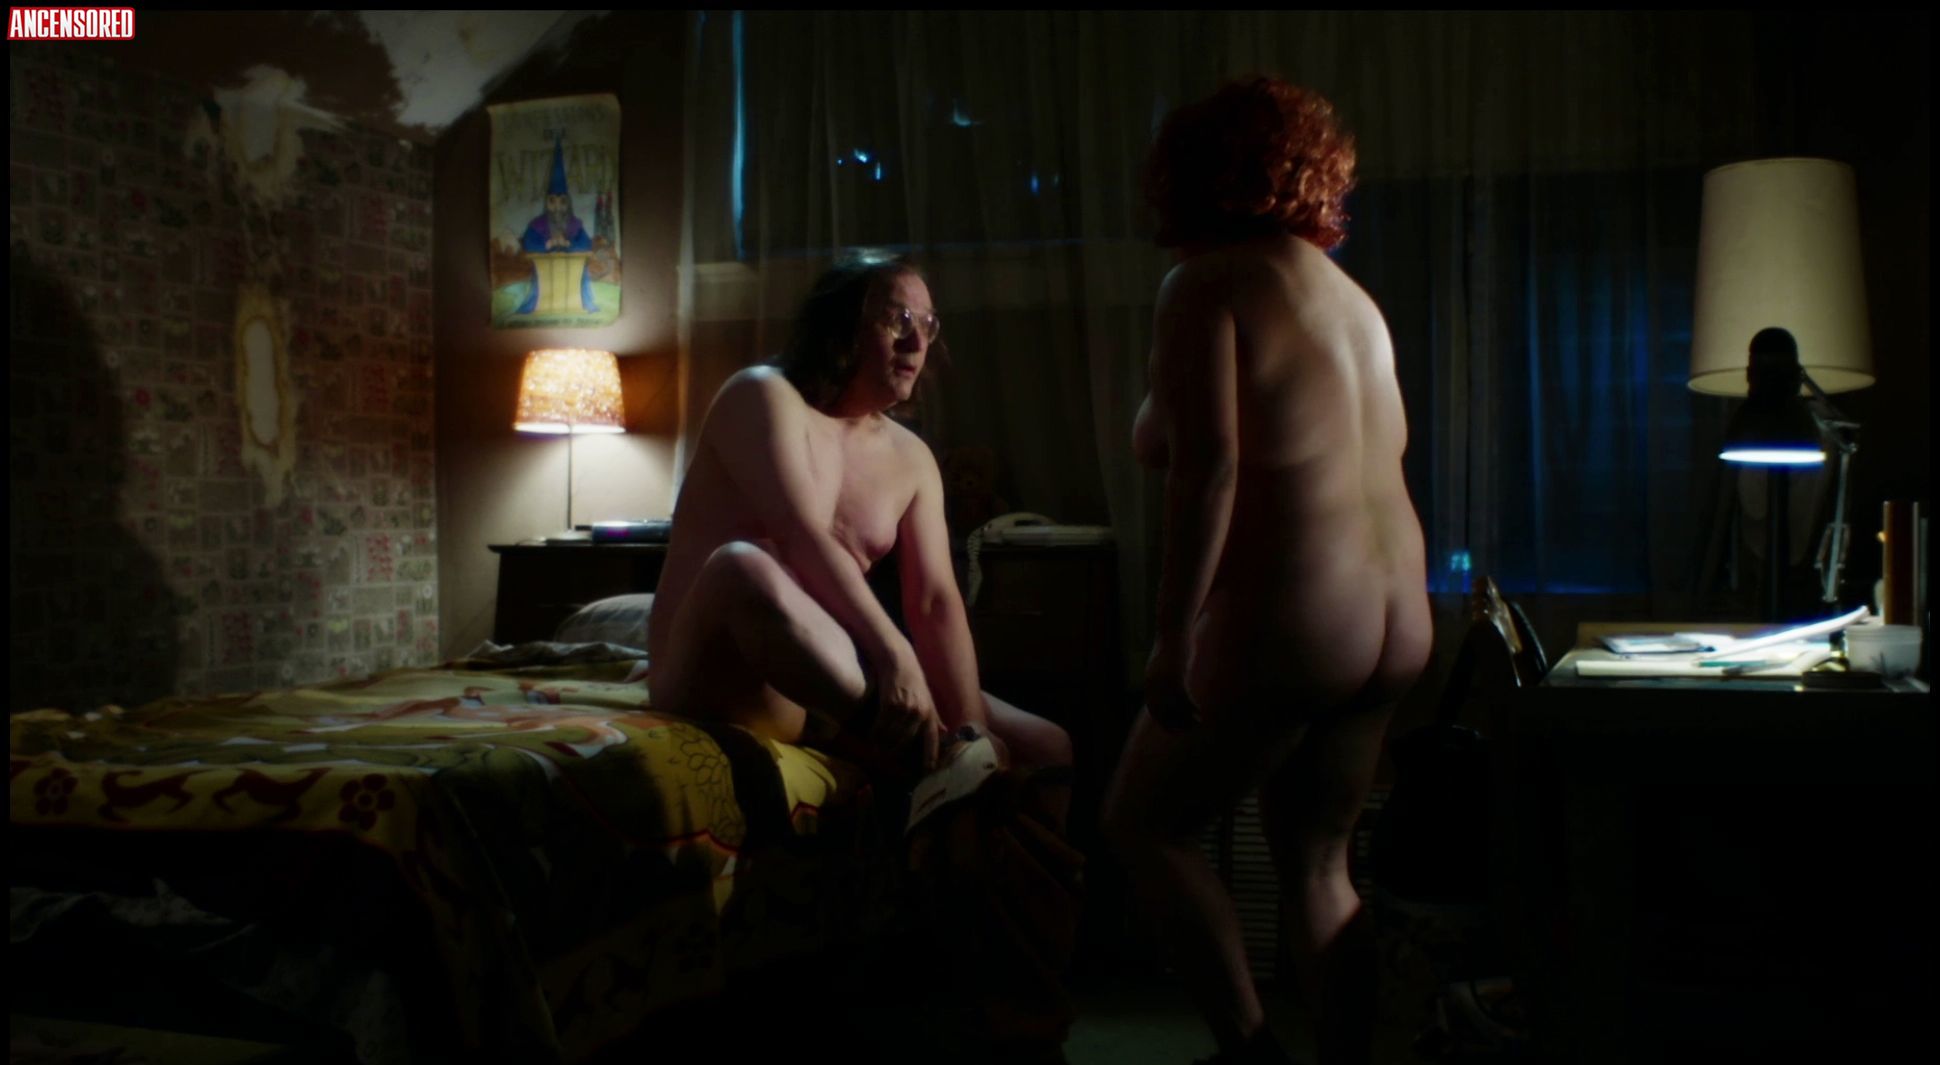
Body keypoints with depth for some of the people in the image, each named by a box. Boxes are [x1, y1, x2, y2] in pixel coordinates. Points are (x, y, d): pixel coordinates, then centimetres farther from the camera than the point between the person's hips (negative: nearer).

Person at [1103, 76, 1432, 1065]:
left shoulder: (1207, 284, -9)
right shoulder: (1347, 293, 16)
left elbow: (1206, 462, -21)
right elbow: (1372, 462, 15)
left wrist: (1171, 639, -20)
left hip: (1289, 622, -8)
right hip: (1393, 622, 8)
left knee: (1142, 824, 11)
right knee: (1316, 863, 18)